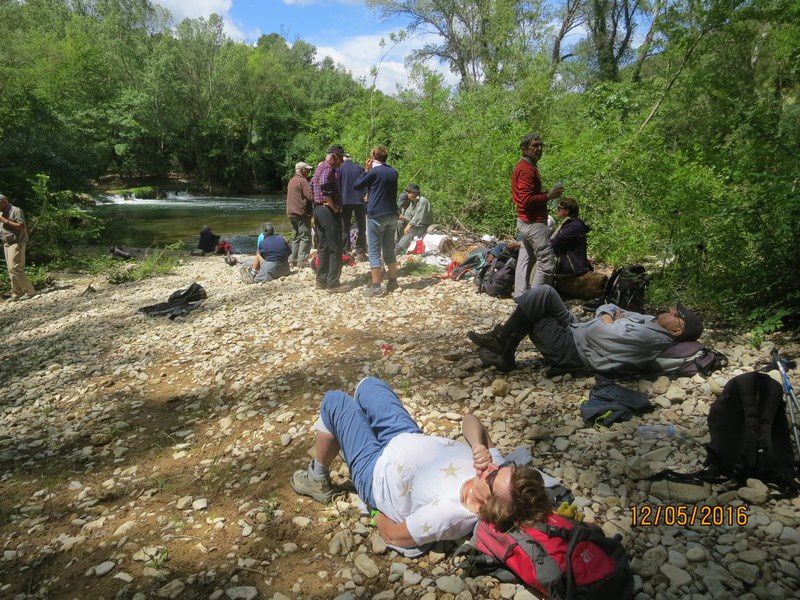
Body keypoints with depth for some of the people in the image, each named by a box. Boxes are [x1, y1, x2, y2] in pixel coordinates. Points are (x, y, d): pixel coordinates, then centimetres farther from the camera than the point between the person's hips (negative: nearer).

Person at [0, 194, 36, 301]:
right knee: (11, 270, 6)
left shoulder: (16, 211, -9)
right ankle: (16, 294, 9)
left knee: (14, 268, -15)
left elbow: (21, 226, -18)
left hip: (16, 243, -9)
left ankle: (30, 291, -8)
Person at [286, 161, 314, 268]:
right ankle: (302, 260, -10)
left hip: (291, 213, 9)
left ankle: (293, 259, 18)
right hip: (301, 214, -9)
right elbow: (310, 196, -21)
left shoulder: (291, 181, 18)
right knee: (305, 237, -6)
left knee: (297, 236, 16)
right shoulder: (302, 181, -11)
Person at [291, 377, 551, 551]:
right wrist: (480, 447, -29)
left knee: (334, 400, 7)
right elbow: (469, 420, -10)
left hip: (375, 471, -6)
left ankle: (318, 480, 34)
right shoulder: (496, 466, -25)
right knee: (368, 384, 20)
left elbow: (393, 535, -25)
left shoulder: (448, 512, -43)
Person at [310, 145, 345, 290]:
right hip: (329, 211, -10)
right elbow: (324, 186, -28)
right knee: (335, 249, -5)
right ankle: (333, 283, -2)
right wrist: (333, 205, -19)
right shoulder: (329, 169, -12)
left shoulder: (319, 168, 19)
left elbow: (312, 185, 24)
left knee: (323, 248, 13)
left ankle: (321, 281, 17)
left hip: (318, 208, 10)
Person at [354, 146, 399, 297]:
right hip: (392, 215, 6)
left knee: (374, 251, -3)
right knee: (389, 249, 16)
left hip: (376, 215, -6)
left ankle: (376, 287, -5)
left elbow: (357, 186, -2)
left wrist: (366, 170, 7)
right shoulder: (393, 172, 9)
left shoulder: (374, 172, -11)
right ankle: (392, 282, 22)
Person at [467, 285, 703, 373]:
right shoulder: (652, 322, 10)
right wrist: (608, 314, -6)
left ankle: (501, 346, -2)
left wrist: (605, 322, -3)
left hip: (569, 350, -9)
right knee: (545, 293, -3)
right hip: (576, 328, 9)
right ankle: (503, 341, 1)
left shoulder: (645, 337, -21)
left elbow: (594, 332, -24)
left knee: (542, 295, -18)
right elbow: (607, 307, 16)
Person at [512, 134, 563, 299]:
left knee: (525, 260, 16)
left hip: (525, 222, 11)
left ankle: (520, 295, 22)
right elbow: (527, 200, -24)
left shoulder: (522, 167, 15)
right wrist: (548, 195, -17)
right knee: (547, 263, -8)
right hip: (534, 223, -11)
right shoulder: (527, 169, -17)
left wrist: (546, 194, 10)